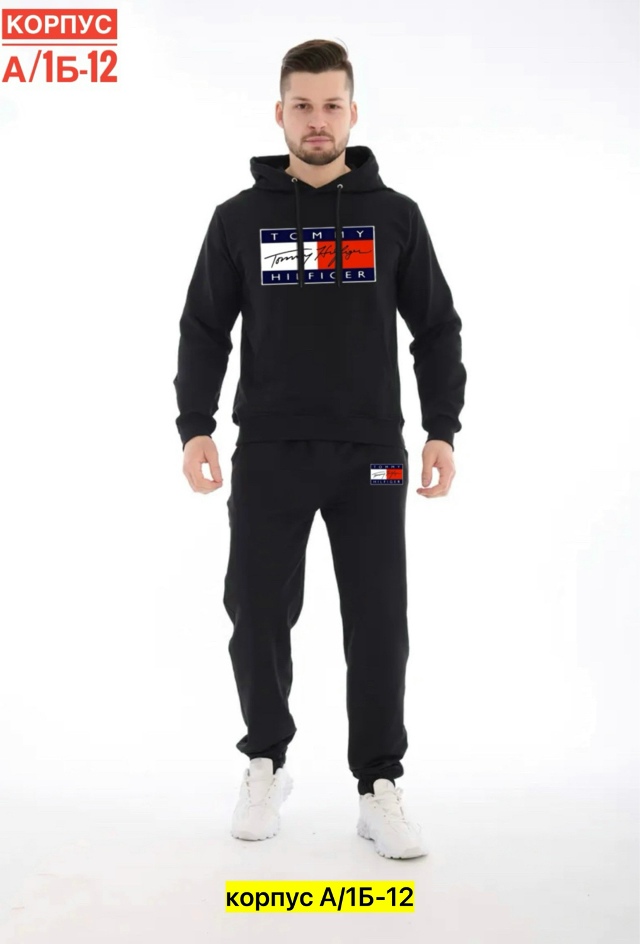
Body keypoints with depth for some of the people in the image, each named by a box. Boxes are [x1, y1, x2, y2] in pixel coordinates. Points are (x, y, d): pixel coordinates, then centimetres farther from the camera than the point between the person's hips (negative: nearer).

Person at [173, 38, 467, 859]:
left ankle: (379, 787, 13)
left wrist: (442, 431, -3)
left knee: (379, 622, 0)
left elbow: (437, 329, 6)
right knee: (258, 615, 3)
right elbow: (204, 330, 6)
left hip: (370, 453, 0)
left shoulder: (395, 215, 5)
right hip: (269, 453, 0)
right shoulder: (240, 217, 5)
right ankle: (267, 765, 25)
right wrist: (194, 428, -6)